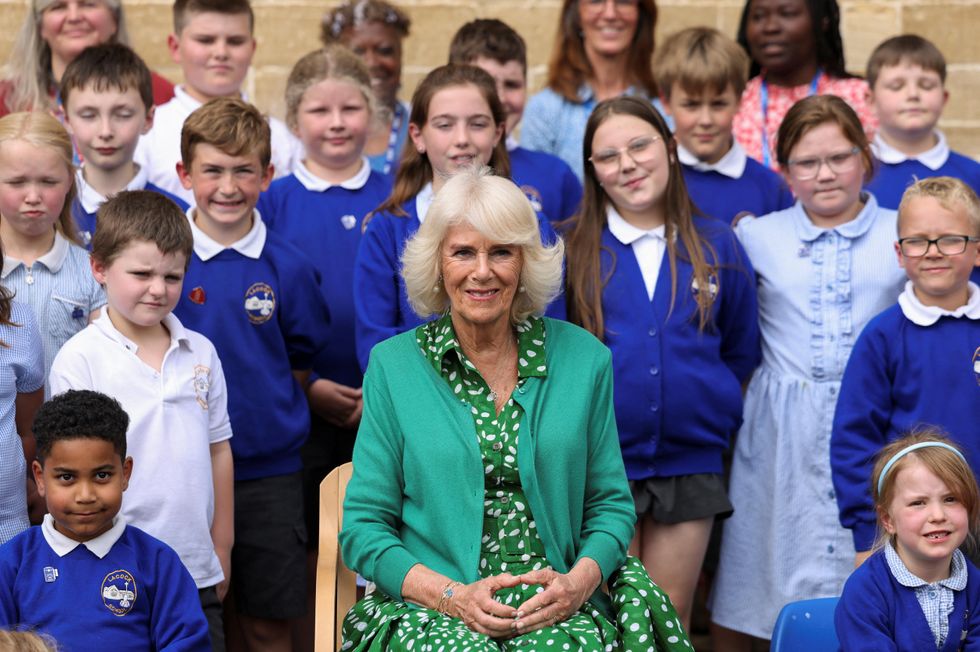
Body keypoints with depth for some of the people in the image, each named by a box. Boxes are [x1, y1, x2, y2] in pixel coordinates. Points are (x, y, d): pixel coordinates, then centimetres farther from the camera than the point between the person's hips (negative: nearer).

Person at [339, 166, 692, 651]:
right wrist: (452, 595, -12)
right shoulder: (392, 365, 5)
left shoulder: (583, 359, 9)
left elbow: (610, 505, 13)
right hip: (428, 608, -1)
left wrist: (578, 582, -8)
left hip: (555, 609, 1)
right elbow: (364, 527, 4)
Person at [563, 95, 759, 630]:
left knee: (671, 620, 9)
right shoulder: (570, 250, -3)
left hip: (690, 462, 2)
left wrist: (709, 403, 5)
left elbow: (741, 351, 12)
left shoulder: (717, 247, 3)